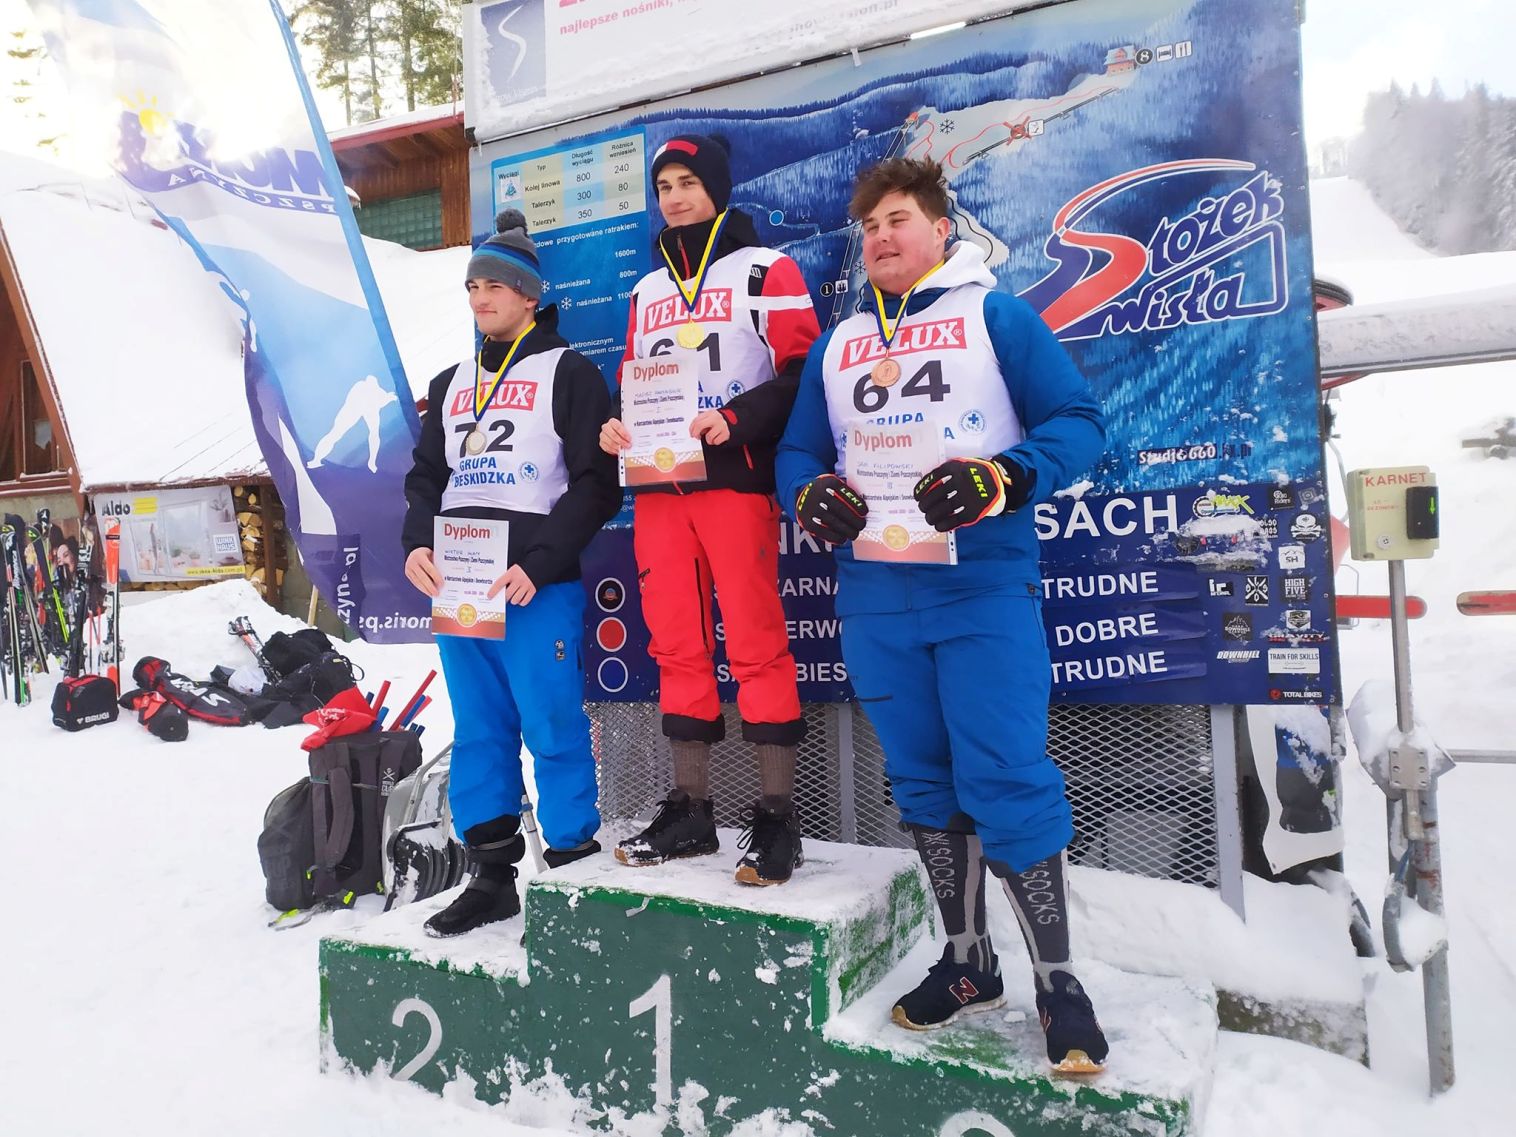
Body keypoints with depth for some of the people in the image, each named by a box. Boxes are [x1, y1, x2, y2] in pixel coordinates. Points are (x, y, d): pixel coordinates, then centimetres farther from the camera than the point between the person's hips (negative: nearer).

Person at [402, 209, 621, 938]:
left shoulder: (568, 374, 1)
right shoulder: (451, 385, 21)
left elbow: (595, 483, -8)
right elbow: (425, 476, 21)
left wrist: (538, 563, -17)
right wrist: (417, 544, 1)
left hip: (537, 588, -6)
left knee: (553, 730, -4)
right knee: (478, 731, 10)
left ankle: (573, 868, 10)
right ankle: (492, 876, 21)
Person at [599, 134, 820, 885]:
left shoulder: (765, 270, 5)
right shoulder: (647, 290, 23)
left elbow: (802, 369, -5)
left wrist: (735, 419, -19)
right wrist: (615, 425, 4)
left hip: (735, 478, -6)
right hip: (658, 483, 6)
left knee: (755, 642, -8)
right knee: (675, 645, 6)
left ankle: (776, 819, 1)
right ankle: (690, 810, 16)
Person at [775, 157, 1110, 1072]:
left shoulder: (996, 315, 4)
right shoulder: (837, 345, 19)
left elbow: (1078, 421, -2)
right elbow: (798, 451, 19)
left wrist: (999, 479, -20)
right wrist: (811, 494, -4)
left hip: (984, 586, -4)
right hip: (876, 594, 5)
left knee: (1006, 779, -7)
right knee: (924, 782, 11)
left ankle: (1059, 980, 11)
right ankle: (969, 963, 27)